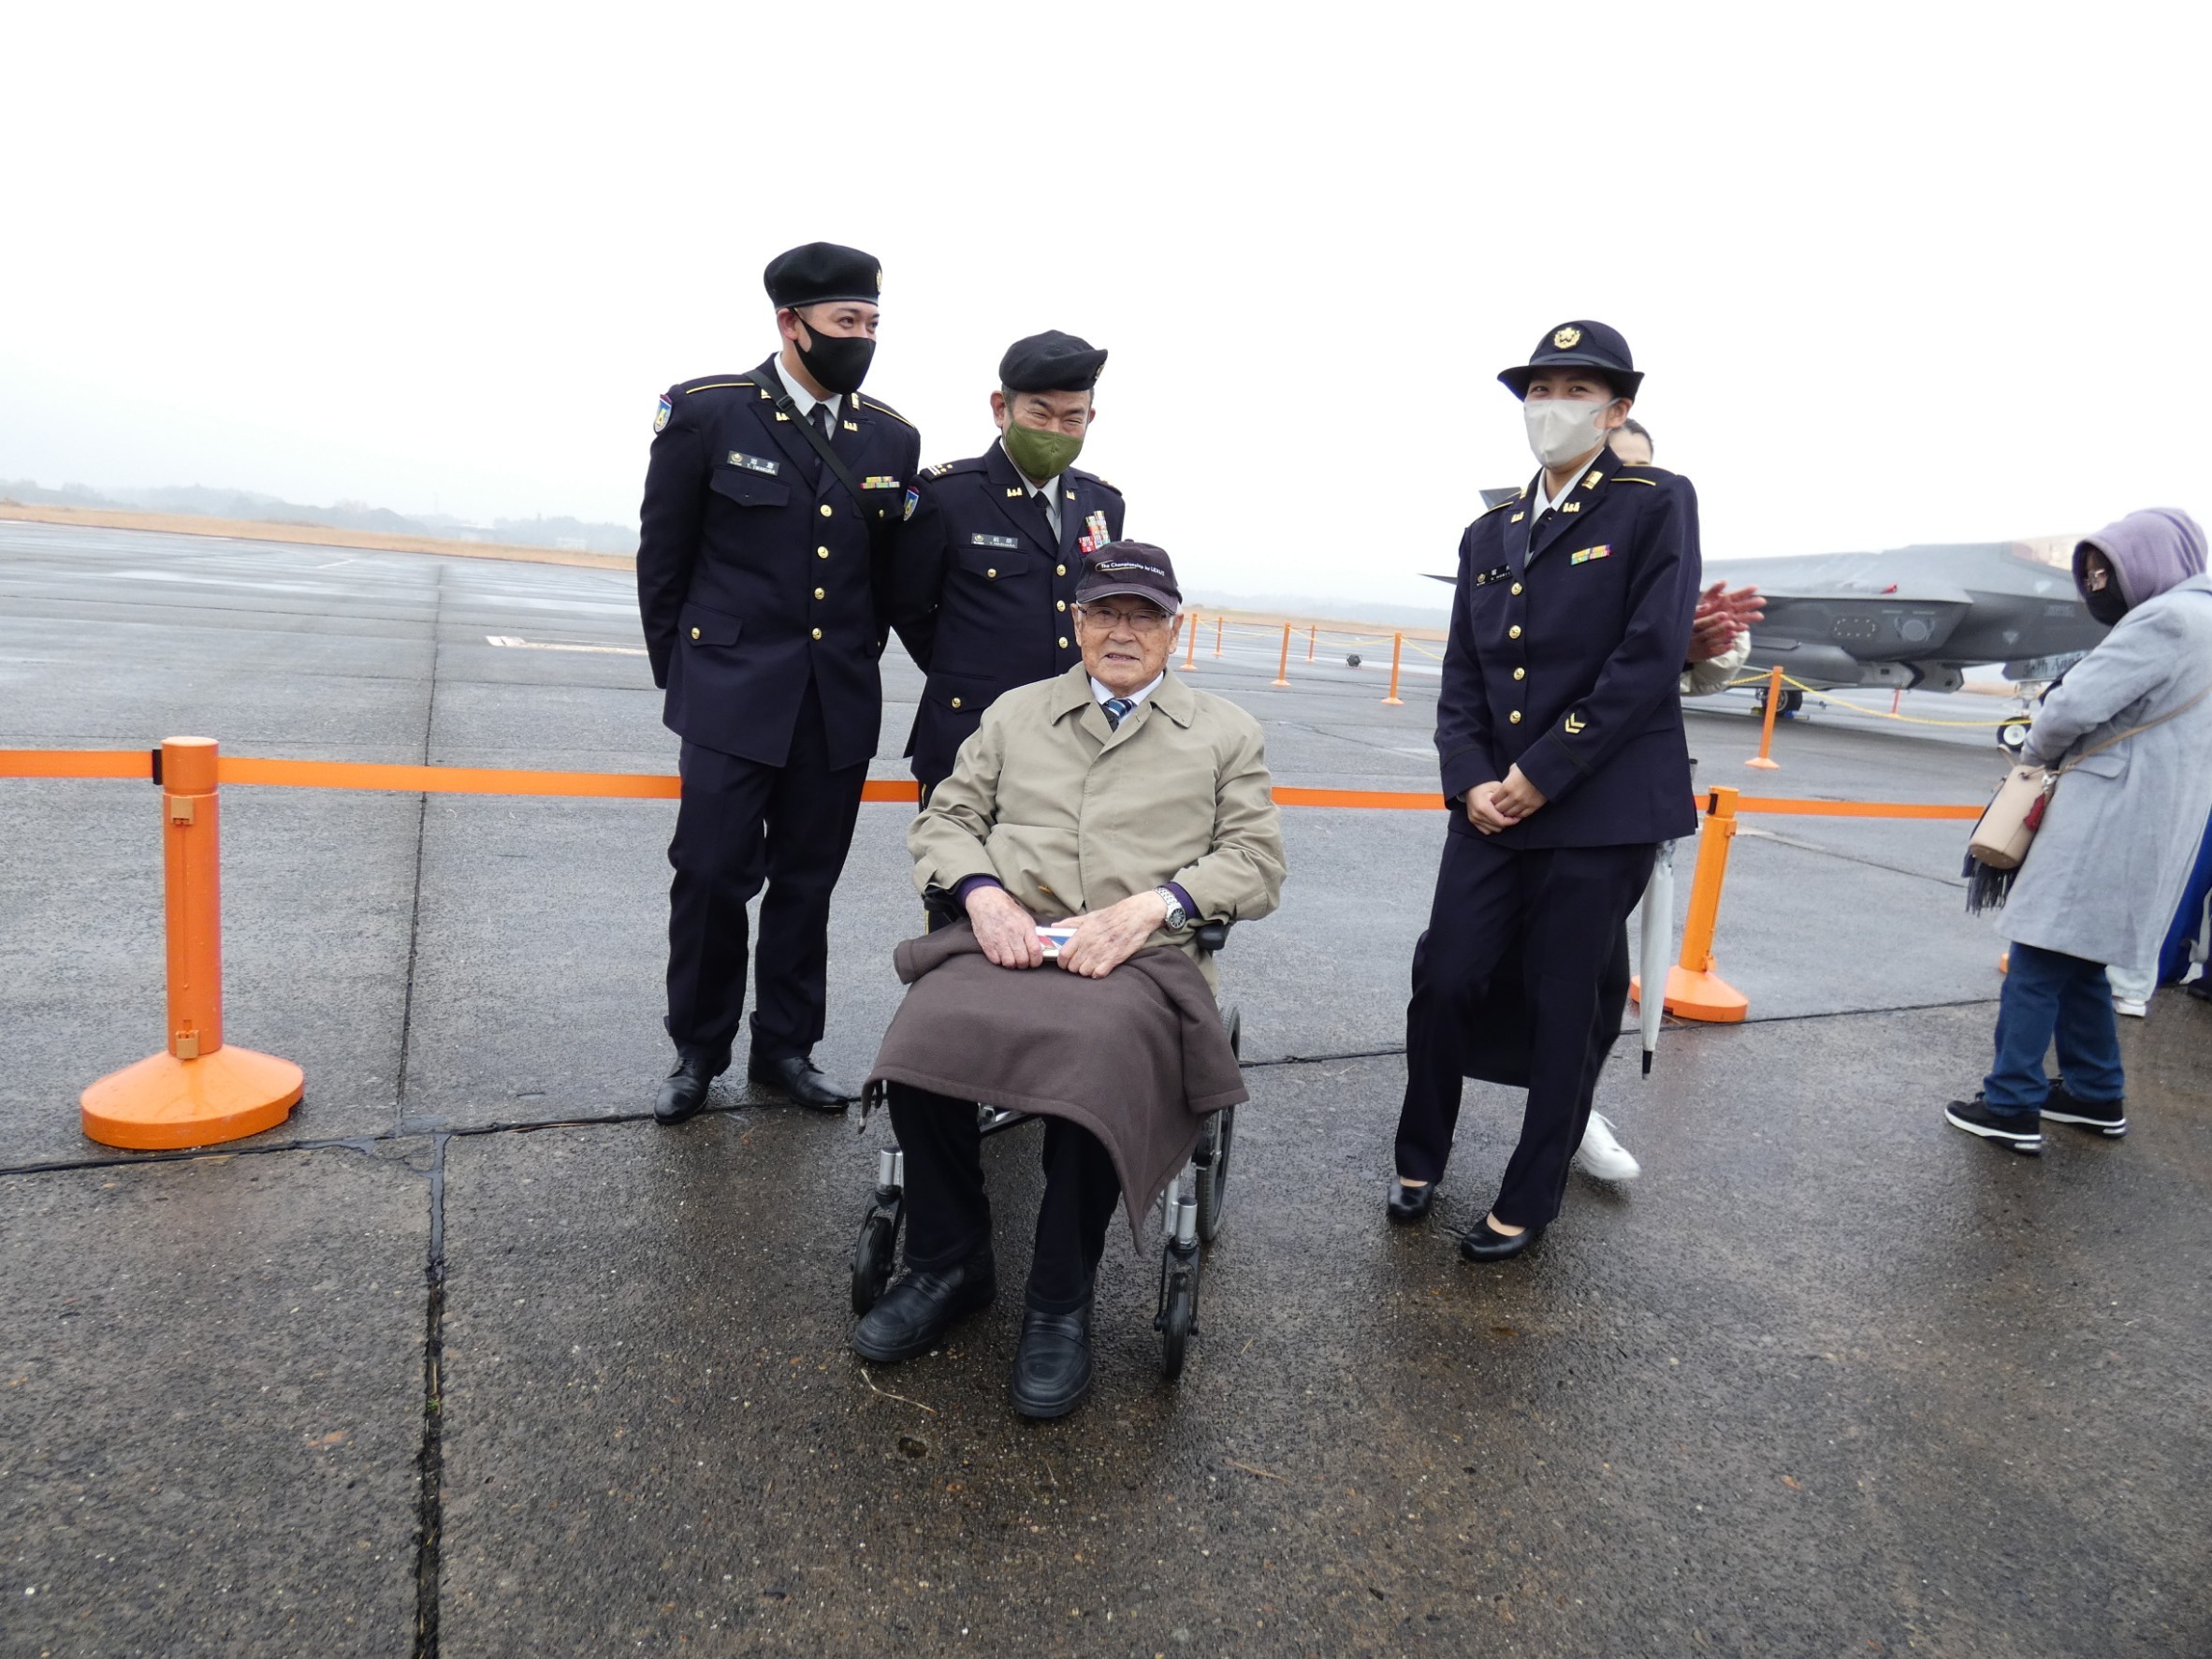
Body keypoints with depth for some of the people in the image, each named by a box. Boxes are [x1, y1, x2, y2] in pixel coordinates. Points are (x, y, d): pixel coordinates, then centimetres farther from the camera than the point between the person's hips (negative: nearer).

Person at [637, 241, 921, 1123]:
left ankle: (785, 1048, 24)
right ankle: (697, 1051, 20)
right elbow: (663, 561, 2)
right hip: (733, 696, -3)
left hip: (840, 706, 3)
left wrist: (854, 667, 10)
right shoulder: (706, 413, -3)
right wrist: (683, 682, 5)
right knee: (711, 876, -1)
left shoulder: (892, 438, 6)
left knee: (807, 882, 10)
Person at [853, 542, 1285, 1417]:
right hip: (1007, 938, 2)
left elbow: (1256, 862, 8)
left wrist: (1148, 904, -10)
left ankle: (1060, 1302, -12)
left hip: (1142, 956, -2)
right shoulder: (1014, 712, 23)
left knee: (1093, 1057, -35)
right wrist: (983, 893, -5)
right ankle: (948, 1264, -5)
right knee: (923, 1035, -29)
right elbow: (943, 821, 17)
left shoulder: (1225, 732, 17)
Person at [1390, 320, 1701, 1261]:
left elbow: (1651, 659, -12)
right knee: (1441, 982, 4)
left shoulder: (1655, 505, -1)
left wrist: (1542, 772, -14)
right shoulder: (1488, 533, 15)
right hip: (1491, 806, 5)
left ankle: (1528, 1203, 22)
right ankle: (1420, 1159, 27)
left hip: (1601, 810, -4)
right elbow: (1461, 678, 11)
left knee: (1563, 1010, 5)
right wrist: (1470, 782, -5)